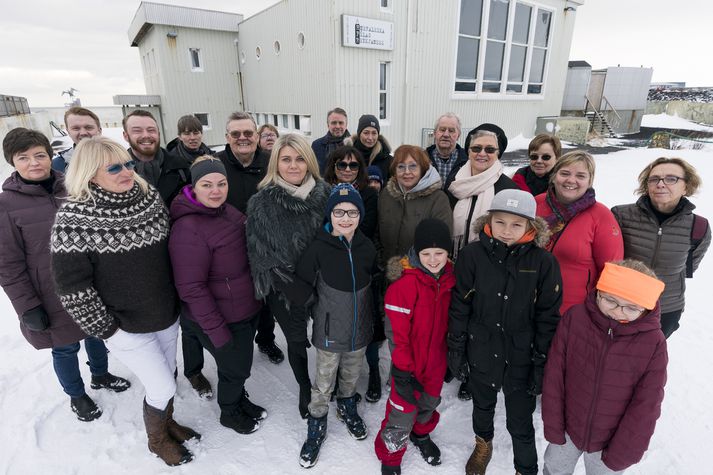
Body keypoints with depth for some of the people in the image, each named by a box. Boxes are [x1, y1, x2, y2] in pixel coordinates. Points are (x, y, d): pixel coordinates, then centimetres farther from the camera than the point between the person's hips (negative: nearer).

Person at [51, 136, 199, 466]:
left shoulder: (150, 197, -4)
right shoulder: (74, 219, -19)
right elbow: (72, 287, -16)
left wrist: (177, 299, 9)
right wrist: (107, 329, -11)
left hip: (167, 316, 5)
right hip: (128, 328, -5)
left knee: (165, 380, 22)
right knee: (163, 389, 6)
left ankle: (167, 423, 50)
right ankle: (156, 440, 37)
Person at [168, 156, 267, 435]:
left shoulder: (228, 212, 0)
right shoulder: (188, 229, -25)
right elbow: (191, 288, -23)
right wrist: (216, 330, -20)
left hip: (248, 310, 7)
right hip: (222, 320, -7)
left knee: (241, 364, 25)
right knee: (235, 369, 13)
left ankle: (240, 400, 52)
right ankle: (229, 413, 43)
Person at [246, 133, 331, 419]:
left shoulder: (325, 194, -6)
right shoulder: (261, 202, -11)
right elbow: (258, 251, -5)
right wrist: (269, 285, -5)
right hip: (285, 289, -1)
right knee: (297, 341, 16)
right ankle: (305, 388, 46)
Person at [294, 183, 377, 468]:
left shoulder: (367, 248, -8)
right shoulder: (318, 249, -20)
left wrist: (373, 322, 13)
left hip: (359, 331, 3)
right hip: (329, 333, -3)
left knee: (351, 378, 25)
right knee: (323, 385, 14)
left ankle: (347, 407, 53)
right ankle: (316, 427, 40)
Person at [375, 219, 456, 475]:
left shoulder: (450, 278, -6)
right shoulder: (404, 284, -27)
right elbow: (396, 333, -22)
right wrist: (403, 371, -17)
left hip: (437, 362, 6)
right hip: (409, 365, -6)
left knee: (429, 404, 27)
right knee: (403, 413, 8)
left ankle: (421, 434, 58)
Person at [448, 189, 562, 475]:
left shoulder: (543, 262, -14)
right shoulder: (472, 255, -13)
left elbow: (548, 317, -7)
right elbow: (459, 306, -6)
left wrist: (542, 363, -5)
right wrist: (456, 350, -3)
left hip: (522, 356, -1)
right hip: (481, 351, 2)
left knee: (521, 422, 13)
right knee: (483, 405, 25)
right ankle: (483, 445, 56)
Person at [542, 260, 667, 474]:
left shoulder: (654, 343, -21)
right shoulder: (575, 318, -20)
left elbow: (645, 408, -14)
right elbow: (554, 376, -12)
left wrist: (618, 457, -8)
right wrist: (553, 426, -7)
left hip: (612, 440, -1)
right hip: (567, 430, 1)